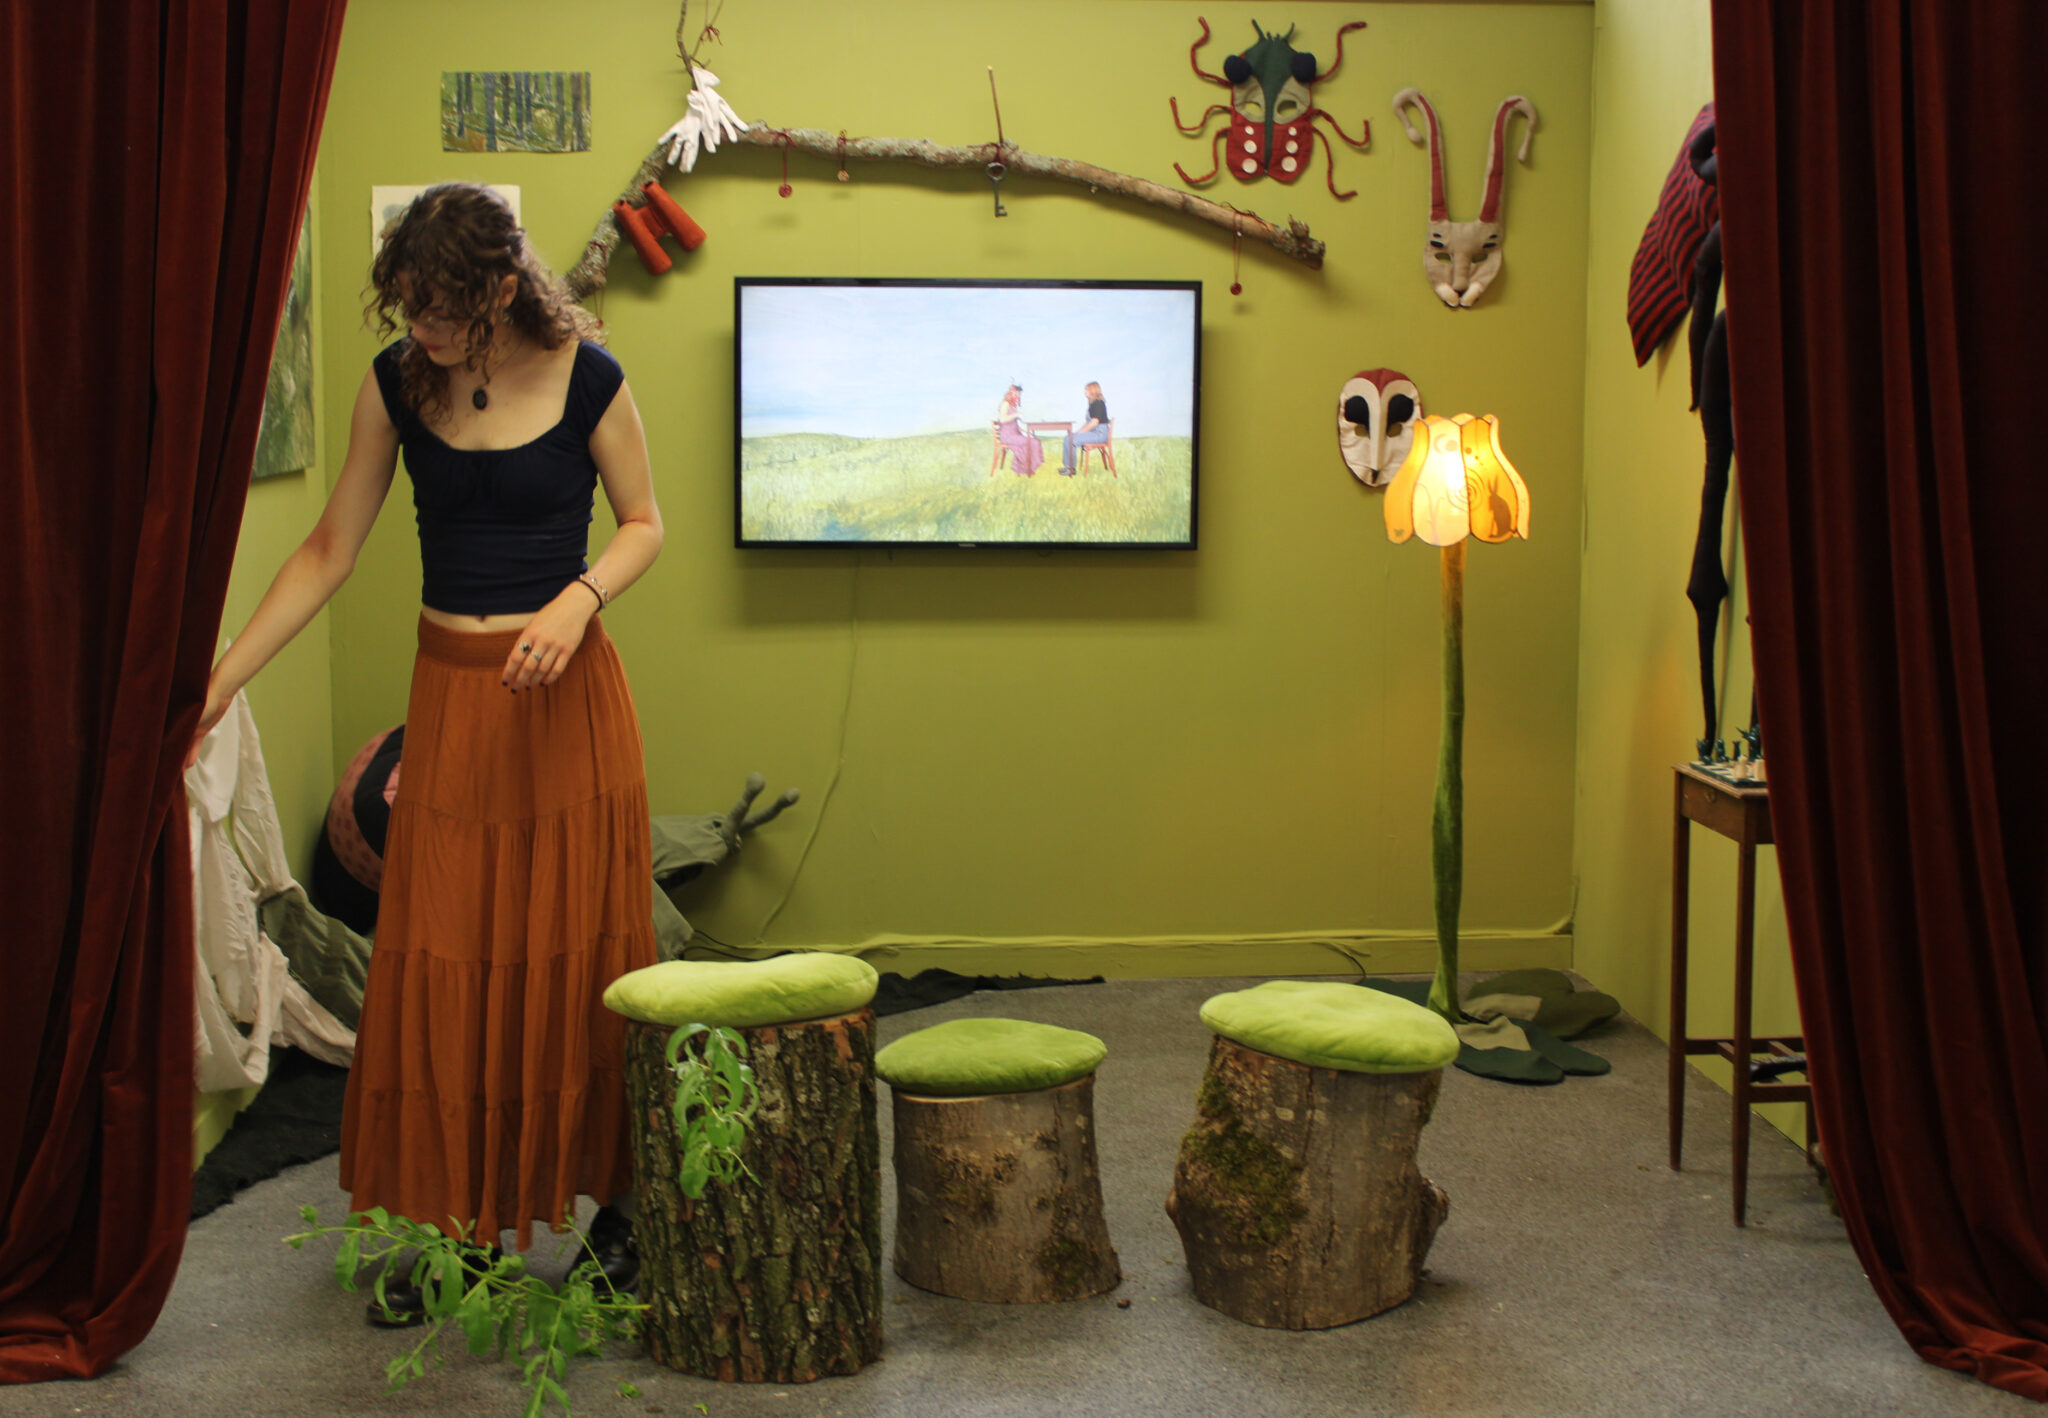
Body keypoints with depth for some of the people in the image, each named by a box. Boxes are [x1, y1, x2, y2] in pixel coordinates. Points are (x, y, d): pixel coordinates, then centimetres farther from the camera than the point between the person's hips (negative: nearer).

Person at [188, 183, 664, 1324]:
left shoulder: (586, 378, -8)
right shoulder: (398, 383, 0)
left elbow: (645, 524, 3)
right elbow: (331, 551, 5)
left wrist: (578, 602, -17)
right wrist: (220, 681, 2)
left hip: (565, 690, -3)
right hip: (450, 693, 3)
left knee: (579, 953, 3)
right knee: (440, 961, 3)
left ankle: (615, 1206, 18)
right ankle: (458, 1224, 15)